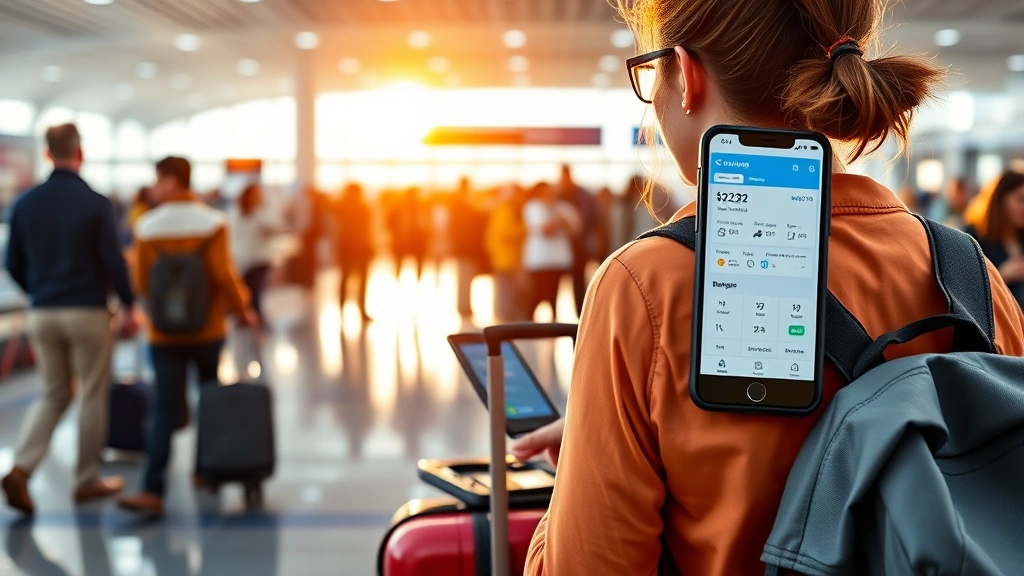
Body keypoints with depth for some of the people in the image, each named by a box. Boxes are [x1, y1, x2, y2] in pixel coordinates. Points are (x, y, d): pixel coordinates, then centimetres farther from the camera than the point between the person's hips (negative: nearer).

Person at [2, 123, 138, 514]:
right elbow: (113, 262, -11)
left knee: (53, 394, 15)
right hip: (87, 312, -4)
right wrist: (128, 306, 3)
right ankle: (87, 480, 15)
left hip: (41, 314, 4)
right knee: (93, 396, 9)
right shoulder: (95, 203, -11)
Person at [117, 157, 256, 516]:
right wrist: (242, 308, 3)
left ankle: (153, 490, -14)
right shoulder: (212, 223, -7)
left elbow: (142, 283, -4)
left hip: (164, 334, 0)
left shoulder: (147, 227, -6)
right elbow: (223, 274, -13)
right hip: (208, 330, 0)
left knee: (164, 410, -3)